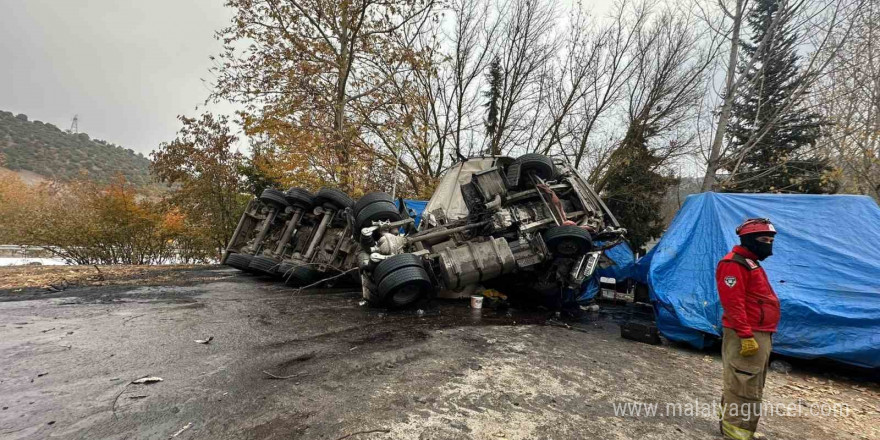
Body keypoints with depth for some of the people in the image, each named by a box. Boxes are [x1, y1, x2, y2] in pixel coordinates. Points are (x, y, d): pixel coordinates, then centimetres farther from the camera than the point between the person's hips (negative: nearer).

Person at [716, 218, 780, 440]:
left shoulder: (751, 263, 19)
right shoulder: (734, 264, -16)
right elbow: (733, 303, -23)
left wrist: (764, 336, 23)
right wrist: (745, 336, -25)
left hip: (760, 334, 11)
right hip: (747, 336, -11)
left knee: (752, 385, 19)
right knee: (744, 385, -4)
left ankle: (731, 416, 30)